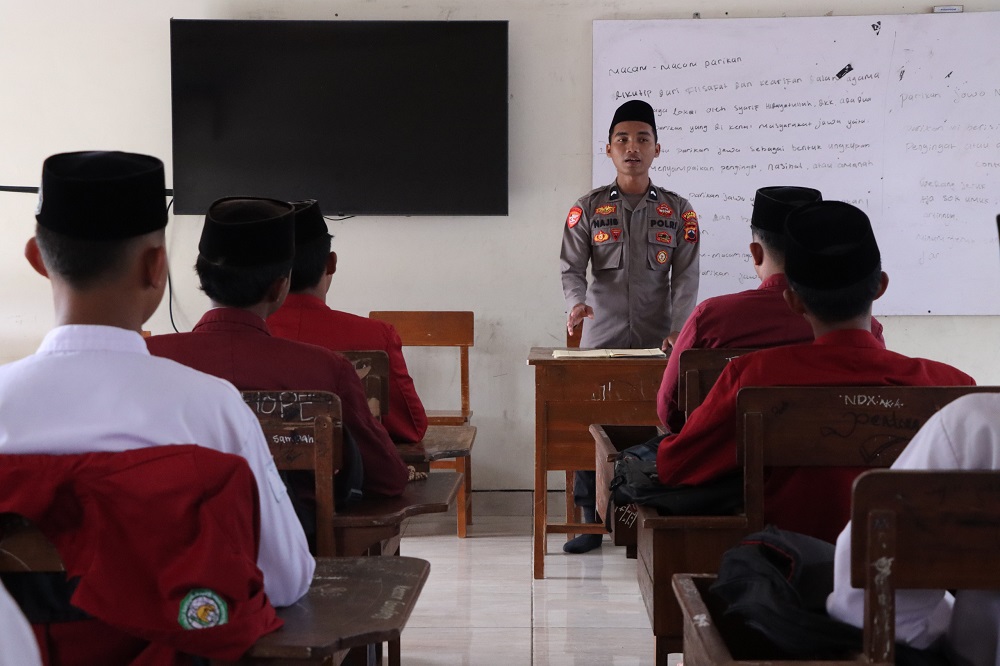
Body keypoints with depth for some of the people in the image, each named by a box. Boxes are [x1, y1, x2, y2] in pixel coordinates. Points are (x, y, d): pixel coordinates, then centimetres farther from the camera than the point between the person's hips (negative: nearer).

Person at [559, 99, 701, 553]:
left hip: (658, 344, 0)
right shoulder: (588, 208, 6)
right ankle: (591, 522, 11)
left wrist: (679, 329, -12)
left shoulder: (678, 211, 7)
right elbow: (572, 268, 1)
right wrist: (576, 302, -21)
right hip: (601, 338, 0)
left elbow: (686, 276, 2)